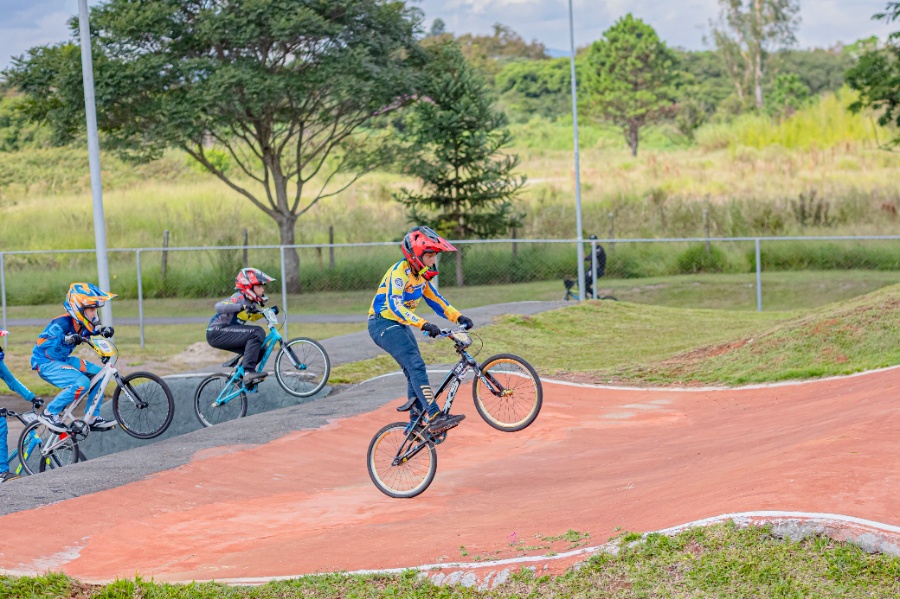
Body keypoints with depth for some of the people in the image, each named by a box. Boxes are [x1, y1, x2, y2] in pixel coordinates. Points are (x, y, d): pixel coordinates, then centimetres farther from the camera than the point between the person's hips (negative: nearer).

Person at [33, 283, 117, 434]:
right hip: (46, 363, -9)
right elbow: (42, 343, -30)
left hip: (62, 360, 9)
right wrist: (66, 339, -45)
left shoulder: (81, 324, -1)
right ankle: (49, 414, -14)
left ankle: (92, 418, 9)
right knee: (82, 383, -28)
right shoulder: (62, 324, -26)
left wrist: (104, 331, -9)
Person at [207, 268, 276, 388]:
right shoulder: (239, 298, -17)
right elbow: (219, 307, -35)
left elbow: (253, 317, 30)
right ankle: (249, 372, -27)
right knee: (257, 332, -23)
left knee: (260, 349, 4)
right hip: (217, 332, -9)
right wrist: (242, 307, -45)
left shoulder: (250, 301, 10)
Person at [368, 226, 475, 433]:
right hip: (383, 324, -9)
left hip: (399, 325, 9)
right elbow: (395, 306, -33)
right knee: (416, 366, -21)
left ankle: (415, 423, 15)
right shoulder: (400, 271, -22)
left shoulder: (421, 274, 7)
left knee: (414, 372, 8)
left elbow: (435, 299, 12)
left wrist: (458, 317, -2)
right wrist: (424, 324, -43)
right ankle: (435, 417, -29)